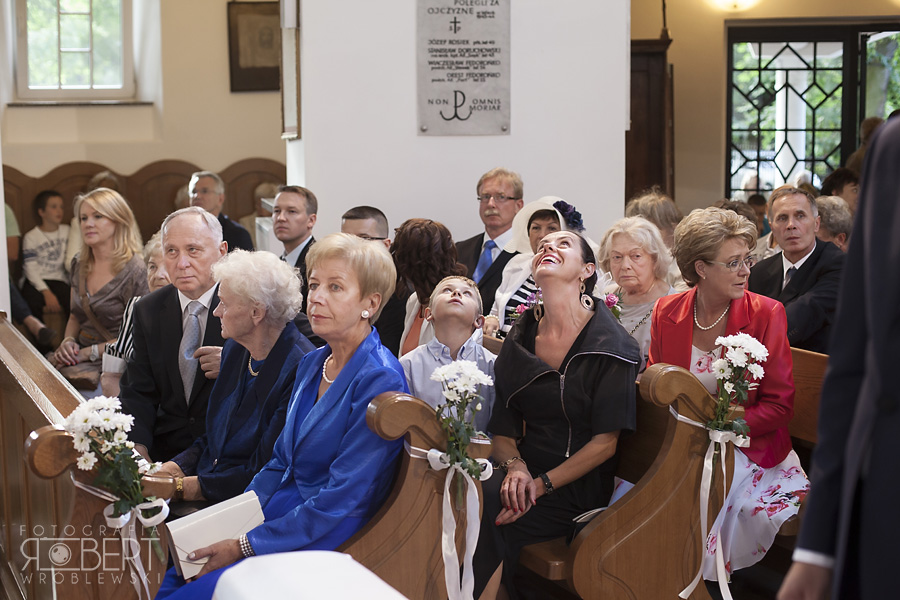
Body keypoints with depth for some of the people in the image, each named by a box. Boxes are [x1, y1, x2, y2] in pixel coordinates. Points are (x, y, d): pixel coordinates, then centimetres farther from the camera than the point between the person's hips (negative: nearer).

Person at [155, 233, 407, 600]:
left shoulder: (379, 381, -17)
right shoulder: (312, 364, 10)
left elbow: (341, 502, -19)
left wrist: (245, 546, -18)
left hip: (324, 543, -8)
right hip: (277, 515, 8)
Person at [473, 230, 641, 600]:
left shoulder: (610, 344, -6)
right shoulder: (520, 338, 9)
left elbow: (605, 442, -9)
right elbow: (503, 427, 9)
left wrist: (542, 484, -16)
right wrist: (515, 465, -12)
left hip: (578, 487, -4)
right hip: (526, 474, 4)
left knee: (484, 514, -27)